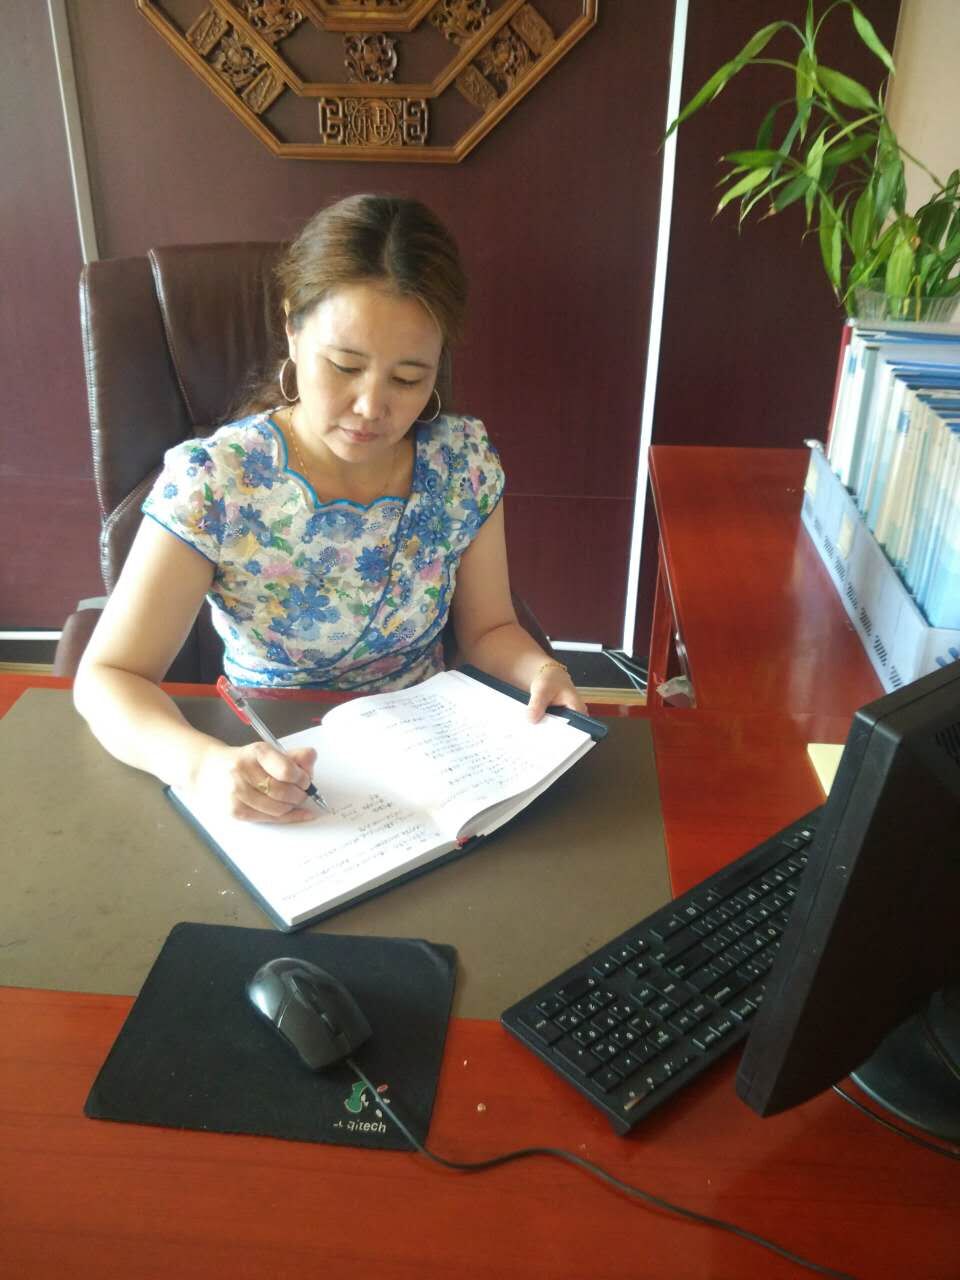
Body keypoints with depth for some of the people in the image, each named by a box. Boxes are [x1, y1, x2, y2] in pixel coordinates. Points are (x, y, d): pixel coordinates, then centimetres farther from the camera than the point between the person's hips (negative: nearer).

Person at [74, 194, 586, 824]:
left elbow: (488, 628, 3)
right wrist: (204, 763, -36)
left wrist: (539, 670, -20)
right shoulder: (209, 481, -18)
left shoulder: (465, 459, -8)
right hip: (266, 767, -1)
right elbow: (108, 676, -16)